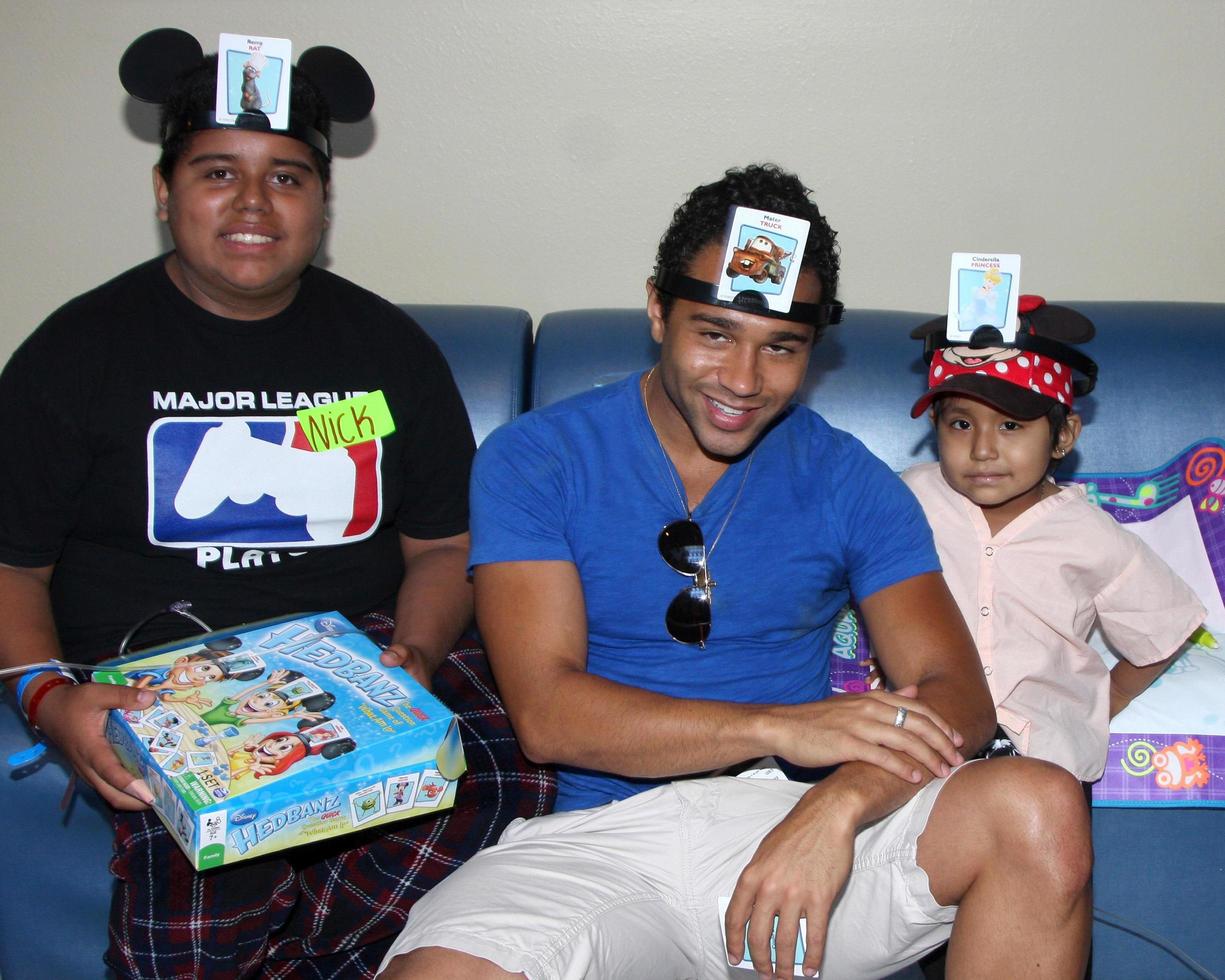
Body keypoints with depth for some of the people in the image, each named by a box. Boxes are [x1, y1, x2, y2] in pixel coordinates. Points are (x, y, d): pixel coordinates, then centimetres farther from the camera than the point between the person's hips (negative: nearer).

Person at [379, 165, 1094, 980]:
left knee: (1040, 811, -25)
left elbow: (955, 694, -2)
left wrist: (837, 804, -24)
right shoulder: (535, 460, 1)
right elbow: (547, 713, -8)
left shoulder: (848, 482, 7)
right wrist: (781, 726, -20)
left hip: (794, 820, 2)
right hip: (602, 837, -2)